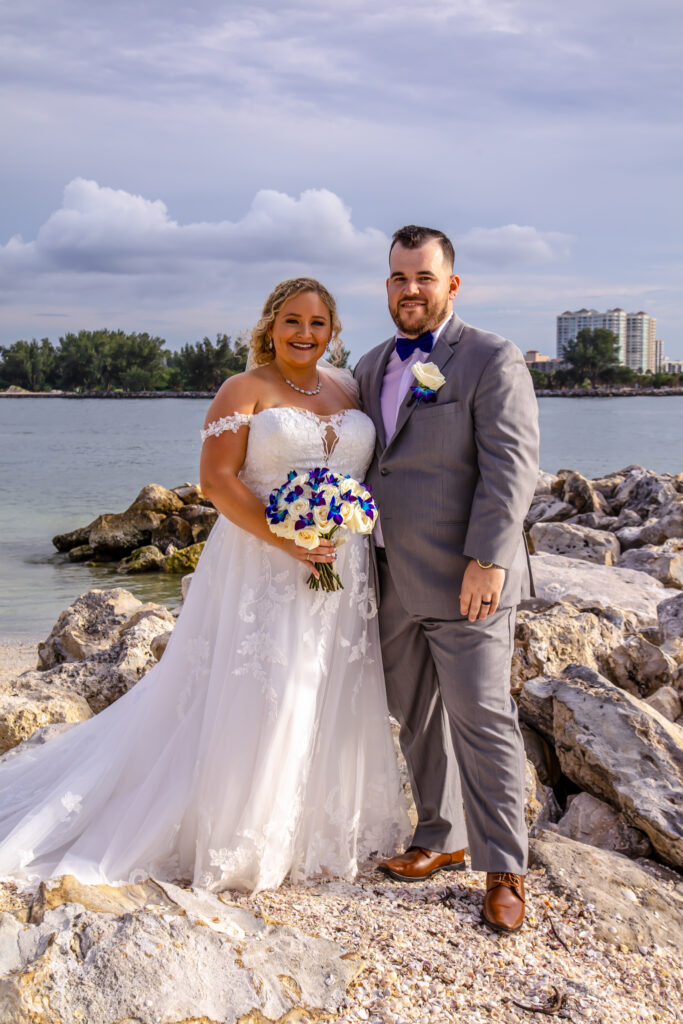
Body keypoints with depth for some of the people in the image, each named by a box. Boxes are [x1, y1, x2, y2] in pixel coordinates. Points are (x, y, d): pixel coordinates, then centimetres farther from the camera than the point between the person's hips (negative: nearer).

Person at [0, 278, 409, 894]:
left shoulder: (351, 389, 13)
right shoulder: (245, 391, -3)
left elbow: (375, 471, 16)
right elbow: (218, 479, -11)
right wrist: (288, 541, -19)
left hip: (343, 570, 5)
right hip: (262, 568, -5)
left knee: (331, 700, 10)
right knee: (253, 699, -3)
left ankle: (319, 829, 25)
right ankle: (241, 842, 10)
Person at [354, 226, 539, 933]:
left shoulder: (491, 361, -7)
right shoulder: (371, 368, 14)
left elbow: (511, 465, -14)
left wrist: (488, 559, -21)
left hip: (465, 581, -7)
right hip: (393, 582, 7)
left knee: (482, 720, -3)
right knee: (416, 718, 15)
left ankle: (503, 869, 10)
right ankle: (442, 839, 31)